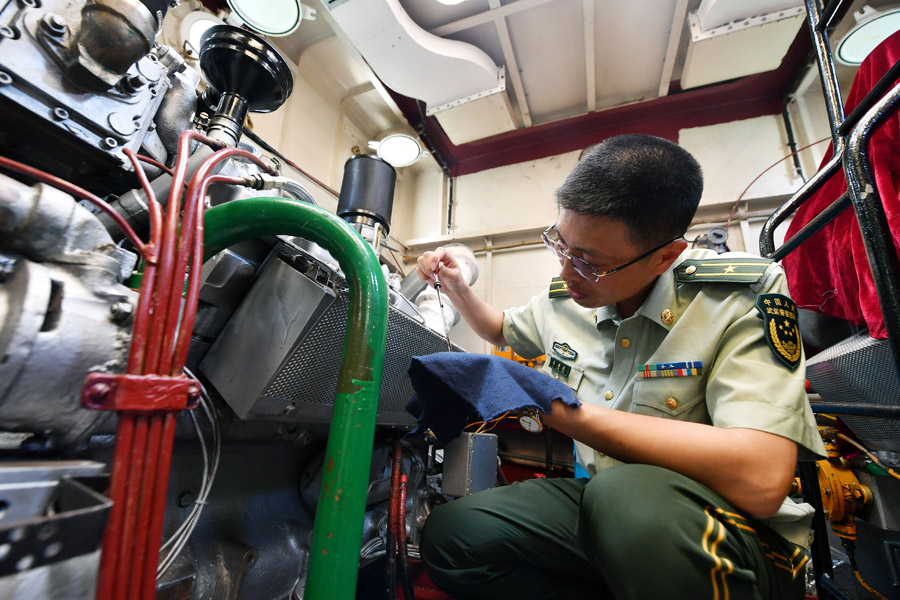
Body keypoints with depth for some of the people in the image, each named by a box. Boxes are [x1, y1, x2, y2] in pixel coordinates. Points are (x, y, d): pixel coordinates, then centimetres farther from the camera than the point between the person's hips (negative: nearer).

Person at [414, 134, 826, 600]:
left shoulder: (741, 296, -17)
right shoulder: (563, 299, 0)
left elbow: (761, 479, -29)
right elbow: (503, 328, 22)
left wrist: (571, 416, -24)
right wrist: (456, 288, 4)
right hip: (603, 503, 6)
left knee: (625, 493, -40)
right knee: (447, 535, -12)